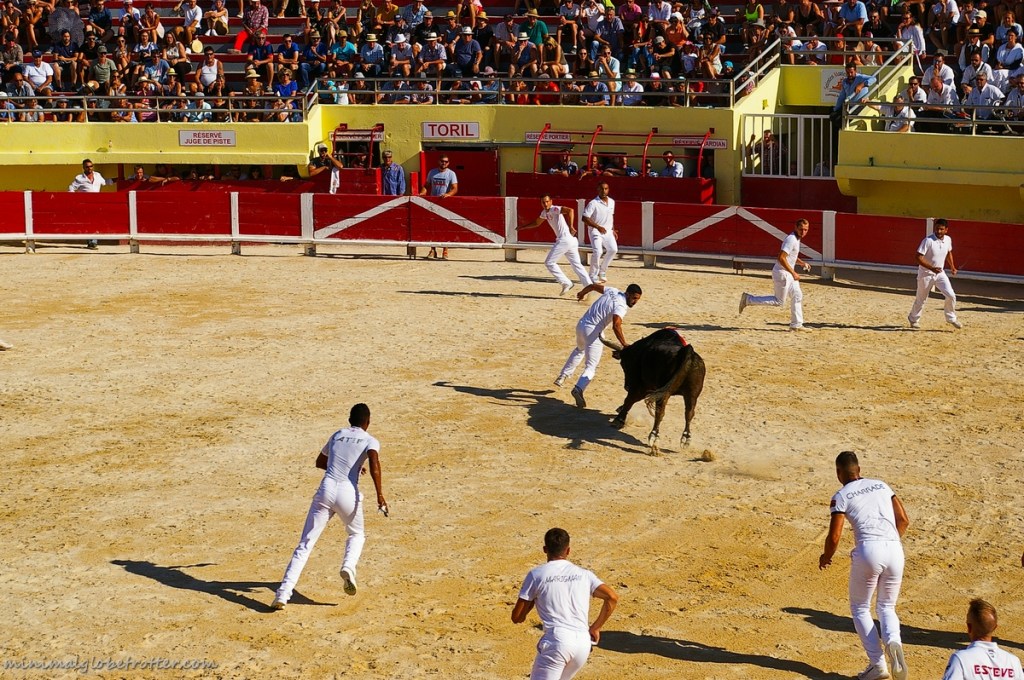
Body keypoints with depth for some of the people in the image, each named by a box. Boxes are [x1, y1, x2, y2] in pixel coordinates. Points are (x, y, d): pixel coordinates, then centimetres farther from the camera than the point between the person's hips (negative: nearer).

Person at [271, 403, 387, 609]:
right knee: (357, 535, 27)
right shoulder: (370, 441, 8)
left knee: (305, 545, 1)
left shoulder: (337, 435, 21)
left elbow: (320, 462, 34)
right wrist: (380, 496, -17)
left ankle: (283, 594, -12)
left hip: (325, 491, 2)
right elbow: (374, 464, -13)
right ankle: (348, 567, -2)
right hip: (348, 493, -2)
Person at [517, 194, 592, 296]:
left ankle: (566, 283, -1)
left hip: (565, 239, -10)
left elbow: (570, 210, -28)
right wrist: (522, 227, 37)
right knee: (576, 264, 10)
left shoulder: (555, 209, -10)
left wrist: (571, 226, -35)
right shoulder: (545, 213, 18)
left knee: (549, 262, -1)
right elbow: (536, 223, 38)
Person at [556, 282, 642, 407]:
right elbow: (616, 326, -37)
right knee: (591, 367, -7)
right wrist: (624, 344, -40)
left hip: (581, 324, 9)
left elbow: (593, 286, 18)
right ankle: (579, 388, -30)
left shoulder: (613, 291, 3)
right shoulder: (621, 306, -20)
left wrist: (582, 293, 37)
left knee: (580, 350, 37)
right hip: (593, 332, -9)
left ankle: (563, 376, 41)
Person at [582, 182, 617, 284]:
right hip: (596, 231, -6)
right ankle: (593, 277, -5)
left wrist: (613, 230, 17)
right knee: (598, 252, -19)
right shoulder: (593, 203, -14)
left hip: (608, 231, 6)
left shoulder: (612, 202, 7)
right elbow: (585, 218, -19)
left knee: (613, 249, -8)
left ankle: (602, 271, 13)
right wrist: (598, 227, -25)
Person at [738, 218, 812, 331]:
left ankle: (796, 325, 19)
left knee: (797, 296, 13)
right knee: (779, 301, -1)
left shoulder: (796, 239, 10)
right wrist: (793, 273, -26)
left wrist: (802, 263, 10)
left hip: (788, 273, 10)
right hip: (782, 273, -10)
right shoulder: (791, 239, -21)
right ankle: (748, 299, 4)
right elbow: (781, 258, -28)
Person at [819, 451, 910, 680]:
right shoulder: (881, 485, 19)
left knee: (860, 608, 16)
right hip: (895, 549, 4)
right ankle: (893, 641, -12)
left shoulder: (841, 497, 5)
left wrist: (826, 557, 19)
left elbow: (834, 536, -1)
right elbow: (903, 520, 15)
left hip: (868, 550, -4)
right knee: (887, 607, 21)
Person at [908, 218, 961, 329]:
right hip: (926, 273, -5)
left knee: (951, 295, -7)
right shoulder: (928, 240, -22)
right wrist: (932, 268, -33)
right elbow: (919, 258, -25)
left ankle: (951, 319, 12)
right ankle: (913, 319, 32)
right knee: (921, 299, 9)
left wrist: (952, 266, 10)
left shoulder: (948, 240, -3)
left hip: (940, 273, 5)